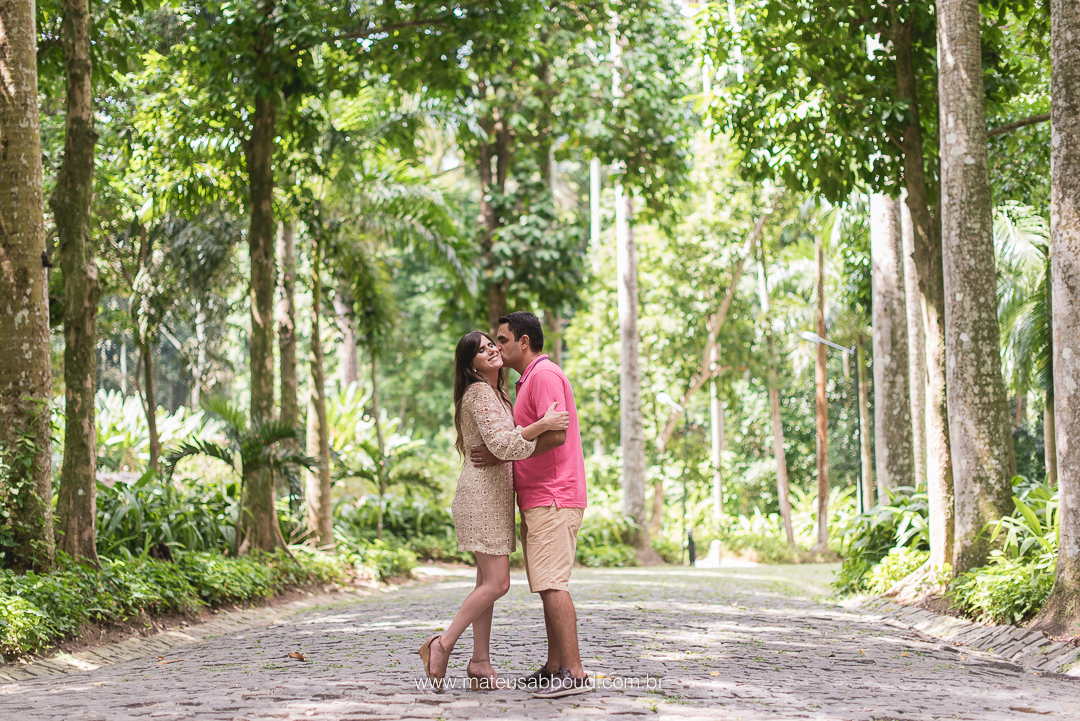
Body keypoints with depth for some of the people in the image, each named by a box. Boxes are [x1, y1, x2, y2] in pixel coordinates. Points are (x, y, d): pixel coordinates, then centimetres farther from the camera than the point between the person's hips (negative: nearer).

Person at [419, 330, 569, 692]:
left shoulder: (496, 394, 20)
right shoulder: (479, 393, -11)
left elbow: (513, 444, 25)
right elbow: (500, 444, -22)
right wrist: (542, 425, -26)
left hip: (495, 494, 10)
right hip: (482, 493, -10)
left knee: (488, 582, 7)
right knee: (496, 583, -13)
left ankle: (480, 662, 7)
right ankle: (442, 645, -9)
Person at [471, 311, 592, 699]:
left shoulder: (544, 375, -10)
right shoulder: (530, 380, 23)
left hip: (552, 499, -11)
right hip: (540, 502, 11)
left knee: (551, 585, -15)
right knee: (548, 586, 11)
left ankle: (574, 673, -18)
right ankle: (554, 667, 13)